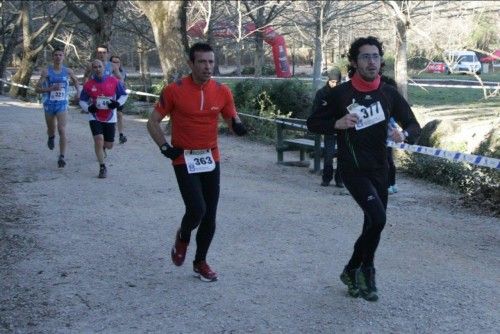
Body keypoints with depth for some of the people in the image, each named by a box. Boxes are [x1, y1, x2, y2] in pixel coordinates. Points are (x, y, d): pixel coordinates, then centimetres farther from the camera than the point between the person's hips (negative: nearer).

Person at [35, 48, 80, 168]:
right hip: (49, 104, 1)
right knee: (51, 129, 18)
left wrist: (78, 92, 3)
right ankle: (51, 138, 55)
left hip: (62, 104, -1)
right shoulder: (46, 71, -7)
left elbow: (76, 82, 20)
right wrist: (51, 88, -24)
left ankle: (62, 157, -13)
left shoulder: (68, 71, -1)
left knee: (62, 130, -15)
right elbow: (37, 89, -10)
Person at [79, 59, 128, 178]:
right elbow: (82, 100, 8)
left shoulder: (114, 81, -5)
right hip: (95, 118, -1)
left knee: (109, 145, 8)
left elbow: (124, 95, 5)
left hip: (110, 118, 1)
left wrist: (117, 103, -15)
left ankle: (101, 146, 47)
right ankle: (102, 167, -5)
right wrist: (88, 108, -13)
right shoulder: (88, 84, -3)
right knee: (99, 139, -19)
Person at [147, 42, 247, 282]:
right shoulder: (174, 90, -10)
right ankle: (182, 237, 19)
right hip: (184, 159, -4)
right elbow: (153, 122, -1)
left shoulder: (222, 91, -1)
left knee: (209, 216, 7)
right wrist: (165, 147, -10)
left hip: (211, 159, 4)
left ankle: (200, 262, 26)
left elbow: (232, 121, 7)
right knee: (197, 210, -15)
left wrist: (237, 126, -16)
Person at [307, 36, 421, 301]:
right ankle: (366, 269, 2)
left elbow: (414, 125, 7)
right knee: (378, 218, -21)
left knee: (372, 225, 11)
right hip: (352, 169, -5)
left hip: (379, 170, 5)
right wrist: (337, 123, -19)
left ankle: (351, 272, 33)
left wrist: (404, 134, -17)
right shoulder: (340, 94, -8)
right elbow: (313, 123, 0)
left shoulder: (389, 93, 2)